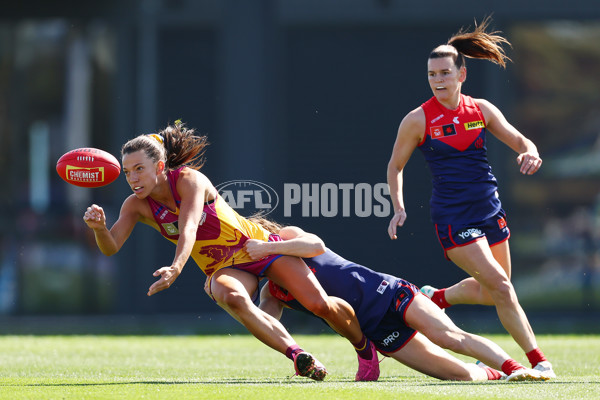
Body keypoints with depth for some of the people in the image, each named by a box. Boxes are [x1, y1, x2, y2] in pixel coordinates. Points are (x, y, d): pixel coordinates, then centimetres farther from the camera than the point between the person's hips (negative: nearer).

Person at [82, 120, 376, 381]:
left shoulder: (189, 180, -23)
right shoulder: (137, 206, -9)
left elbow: (188, 230, -38)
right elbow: (110, 247, -20)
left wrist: (176, 268, -57)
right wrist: (99, 227, -44)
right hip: (224, 268, 2)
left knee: (320, 304, -11)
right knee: (231, 297, -37)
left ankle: (364, 347, 20)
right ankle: (295, 354, -36)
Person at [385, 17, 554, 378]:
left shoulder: (481, 110, 3)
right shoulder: (418, 120, -6)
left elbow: (519, 140, 5)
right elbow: (395, 166, 6)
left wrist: (530, 154, -18)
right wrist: (399, 208, -5)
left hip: (490, 209, 5)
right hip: (453, 217, -5)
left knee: (491, 292, 13)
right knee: (500, 287, -14)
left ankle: (435, 298, 39)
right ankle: (537, 360, -8)